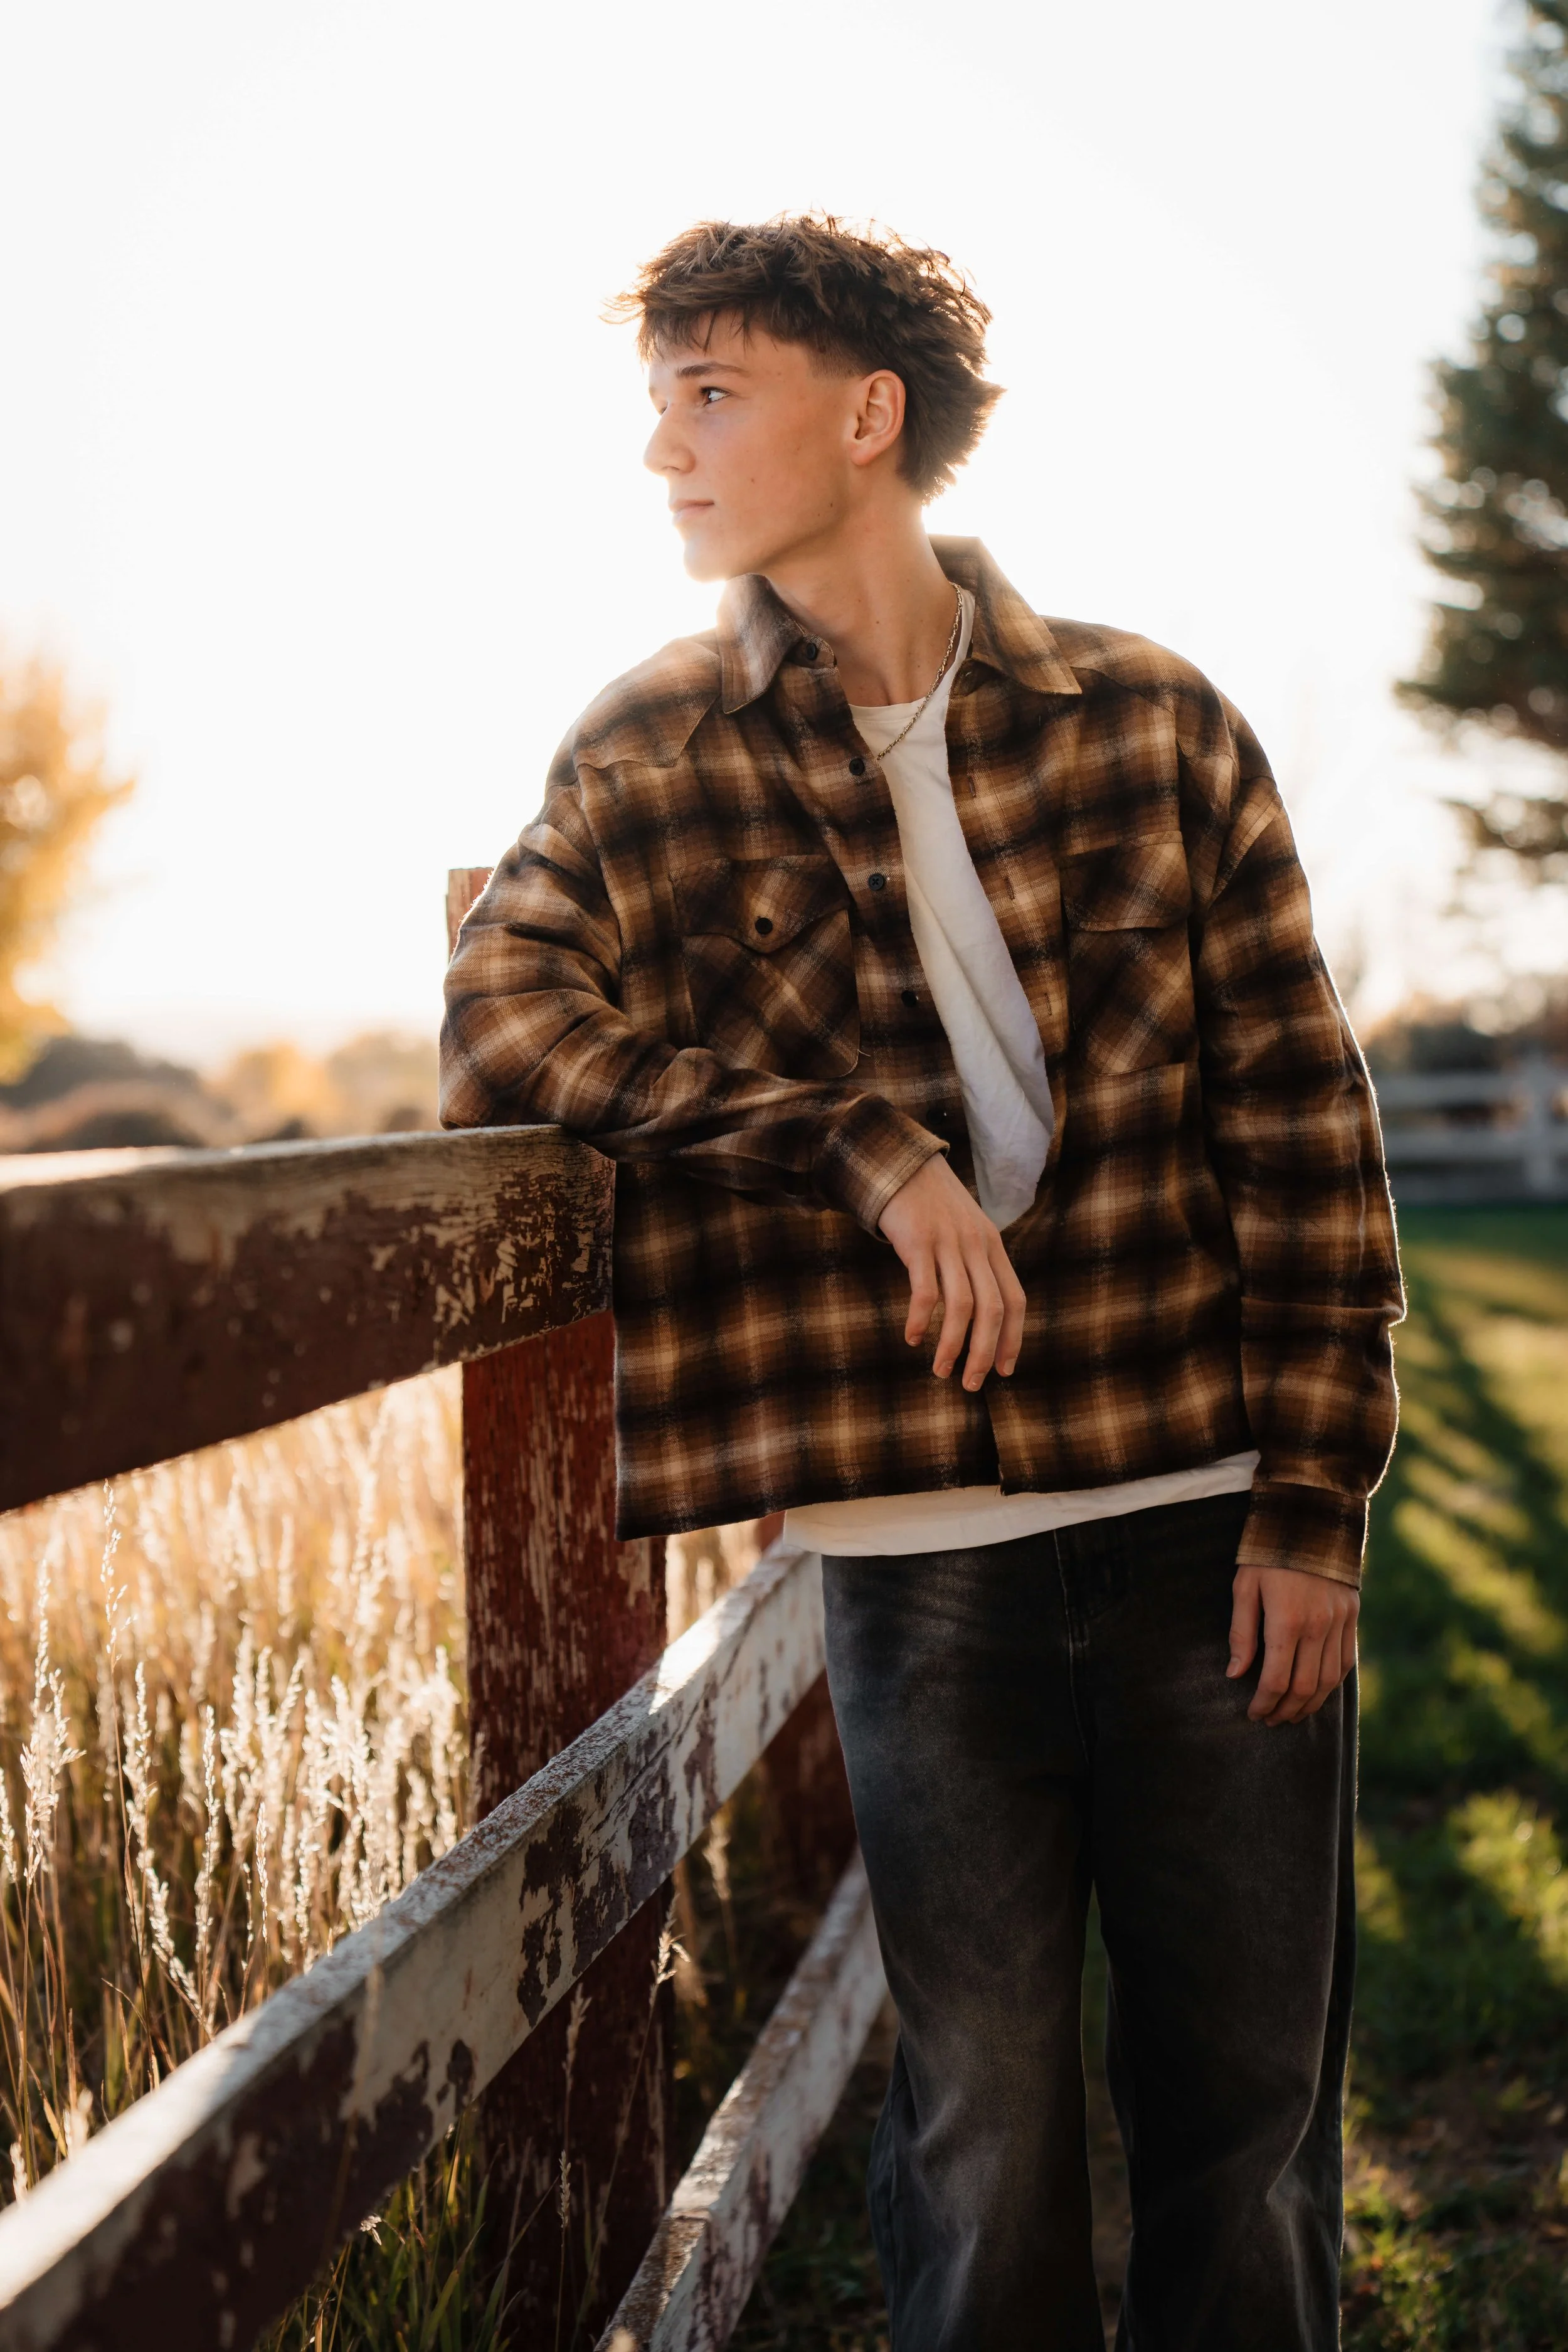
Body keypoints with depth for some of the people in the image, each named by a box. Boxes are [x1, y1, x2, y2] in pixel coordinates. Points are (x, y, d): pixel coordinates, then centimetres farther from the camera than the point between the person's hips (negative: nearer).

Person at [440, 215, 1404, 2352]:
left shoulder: (1152, 725, 4)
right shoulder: (654, 758, 5)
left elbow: (1305, 1120, 4)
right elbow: (497, 1032, -9)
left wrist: (1315, 1503, -2)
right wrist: (860, 1144, -19)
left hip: (1215, 1521, 1)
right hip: (922, 1550, 0)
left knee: (1255, 2113, 10)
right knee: (987, 2137, 10)